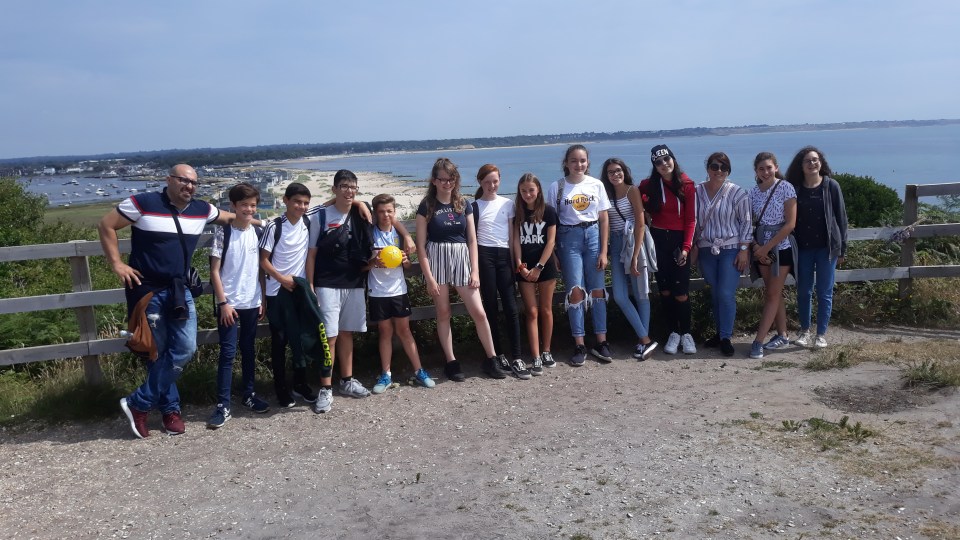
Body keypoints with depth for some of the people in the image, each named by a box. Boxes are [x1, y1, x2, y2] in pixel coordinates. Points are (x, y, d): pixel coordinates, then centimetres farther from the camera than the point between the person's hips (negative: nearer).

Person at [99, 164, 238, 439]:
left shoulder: (202, 209, 4)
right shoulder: (144, 203, -10)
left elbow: (227, 217, 25)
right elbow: (106, 225, -5)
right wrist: (117, 264, -9)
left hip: (180, 291, 5)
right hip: (147, 290, -4)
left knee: (185, 348, -6)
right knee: (158, 353, 2)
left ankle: (138, 403, 4)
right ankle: (171, 408, 18)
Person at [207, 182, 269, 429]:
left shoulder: (257, 232, 4)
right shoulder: (223, 233, -9)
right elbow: (214, 271, -8)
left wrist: (263, 298, 6)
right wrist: (223, 302, -13)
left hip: (252, 302, 4)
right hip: (229, 303, -4)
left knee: (248, 349, 14)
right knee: (228, 352, -3)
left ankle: (248, 394, 26)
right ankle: (223, 406, 1)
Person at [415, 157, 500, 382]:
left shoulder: (463, 205, 7)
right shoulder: (426, 207, -2)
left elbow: (472, 240, 7)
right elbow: (421, 245, -4)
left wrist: (475, 271, -1)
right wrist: (429, 277, -10)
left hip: (462, 259, 2)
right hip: (437, 260, -2)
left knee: (479, 312, -1)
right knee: (443, 313, 4)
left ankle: (491, 359, 12)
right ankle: (451, 362, 15)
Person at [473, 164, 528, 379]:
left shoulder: (507, 203, 11)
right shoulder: (475, 206, 3)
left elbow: (512, 234, 12)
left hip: (504, 256, 2)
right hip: (485, 256, -2)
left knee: (511, 307, -4)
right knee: (491, 307, 2)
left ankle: (516, 358, -2)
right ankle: (498, 355, 10)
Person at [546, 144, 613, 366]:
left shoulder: (596, 185, 3)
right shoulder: (557, 187, -1)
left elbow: (603, 219, 4)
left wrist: (604, 251, 0)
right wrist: (553, 253, -4)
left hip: (593, 235, 2)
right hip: (568, 238, -2)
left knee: (597, 290, 3)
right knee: (575, 291, -3)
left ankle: (601, 342, 12)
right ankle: (579, 346, 3)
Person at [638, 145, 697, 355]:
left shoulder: (687, 185, -4)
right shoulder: (648, 185, 2)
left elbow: (691, 219, -4)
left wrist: (686, 247, -11)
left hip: (679, 239, -2)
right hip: (658, 239, 2)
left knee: (681, 291, -5)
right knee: (665, 290, 5)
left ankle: (686, 333, 12)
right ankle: (673, 333, 16)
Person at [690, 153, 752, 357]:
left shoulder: (737, 193, -5)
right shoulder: (697, 192, 4)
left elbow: (746, 222, -3)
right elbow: (693, 222, 11)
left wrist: (744, 249, -8)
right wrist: (693, 248, 8)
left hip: (731, 249, -3)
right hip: (706, 250, 3)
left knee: (726, 294, -9)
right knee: (715, 294, 10)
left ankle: (726, 338, 0)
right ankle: (720, 333, 21)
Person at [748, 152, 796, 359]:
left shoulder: (785, 188, -9)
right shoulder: (753, 191, 5)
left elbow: (790, 224, -13)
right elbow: (751, 223, 7)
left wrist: (767, 247, -15)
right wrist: (756, 246, -9)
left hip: (781, 246, -5)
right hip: (761, 248, 5)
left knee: (772, 294, -4)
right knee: (774, 293, 10)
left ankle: (758, 341, -6)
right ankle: (782, 335, 20)